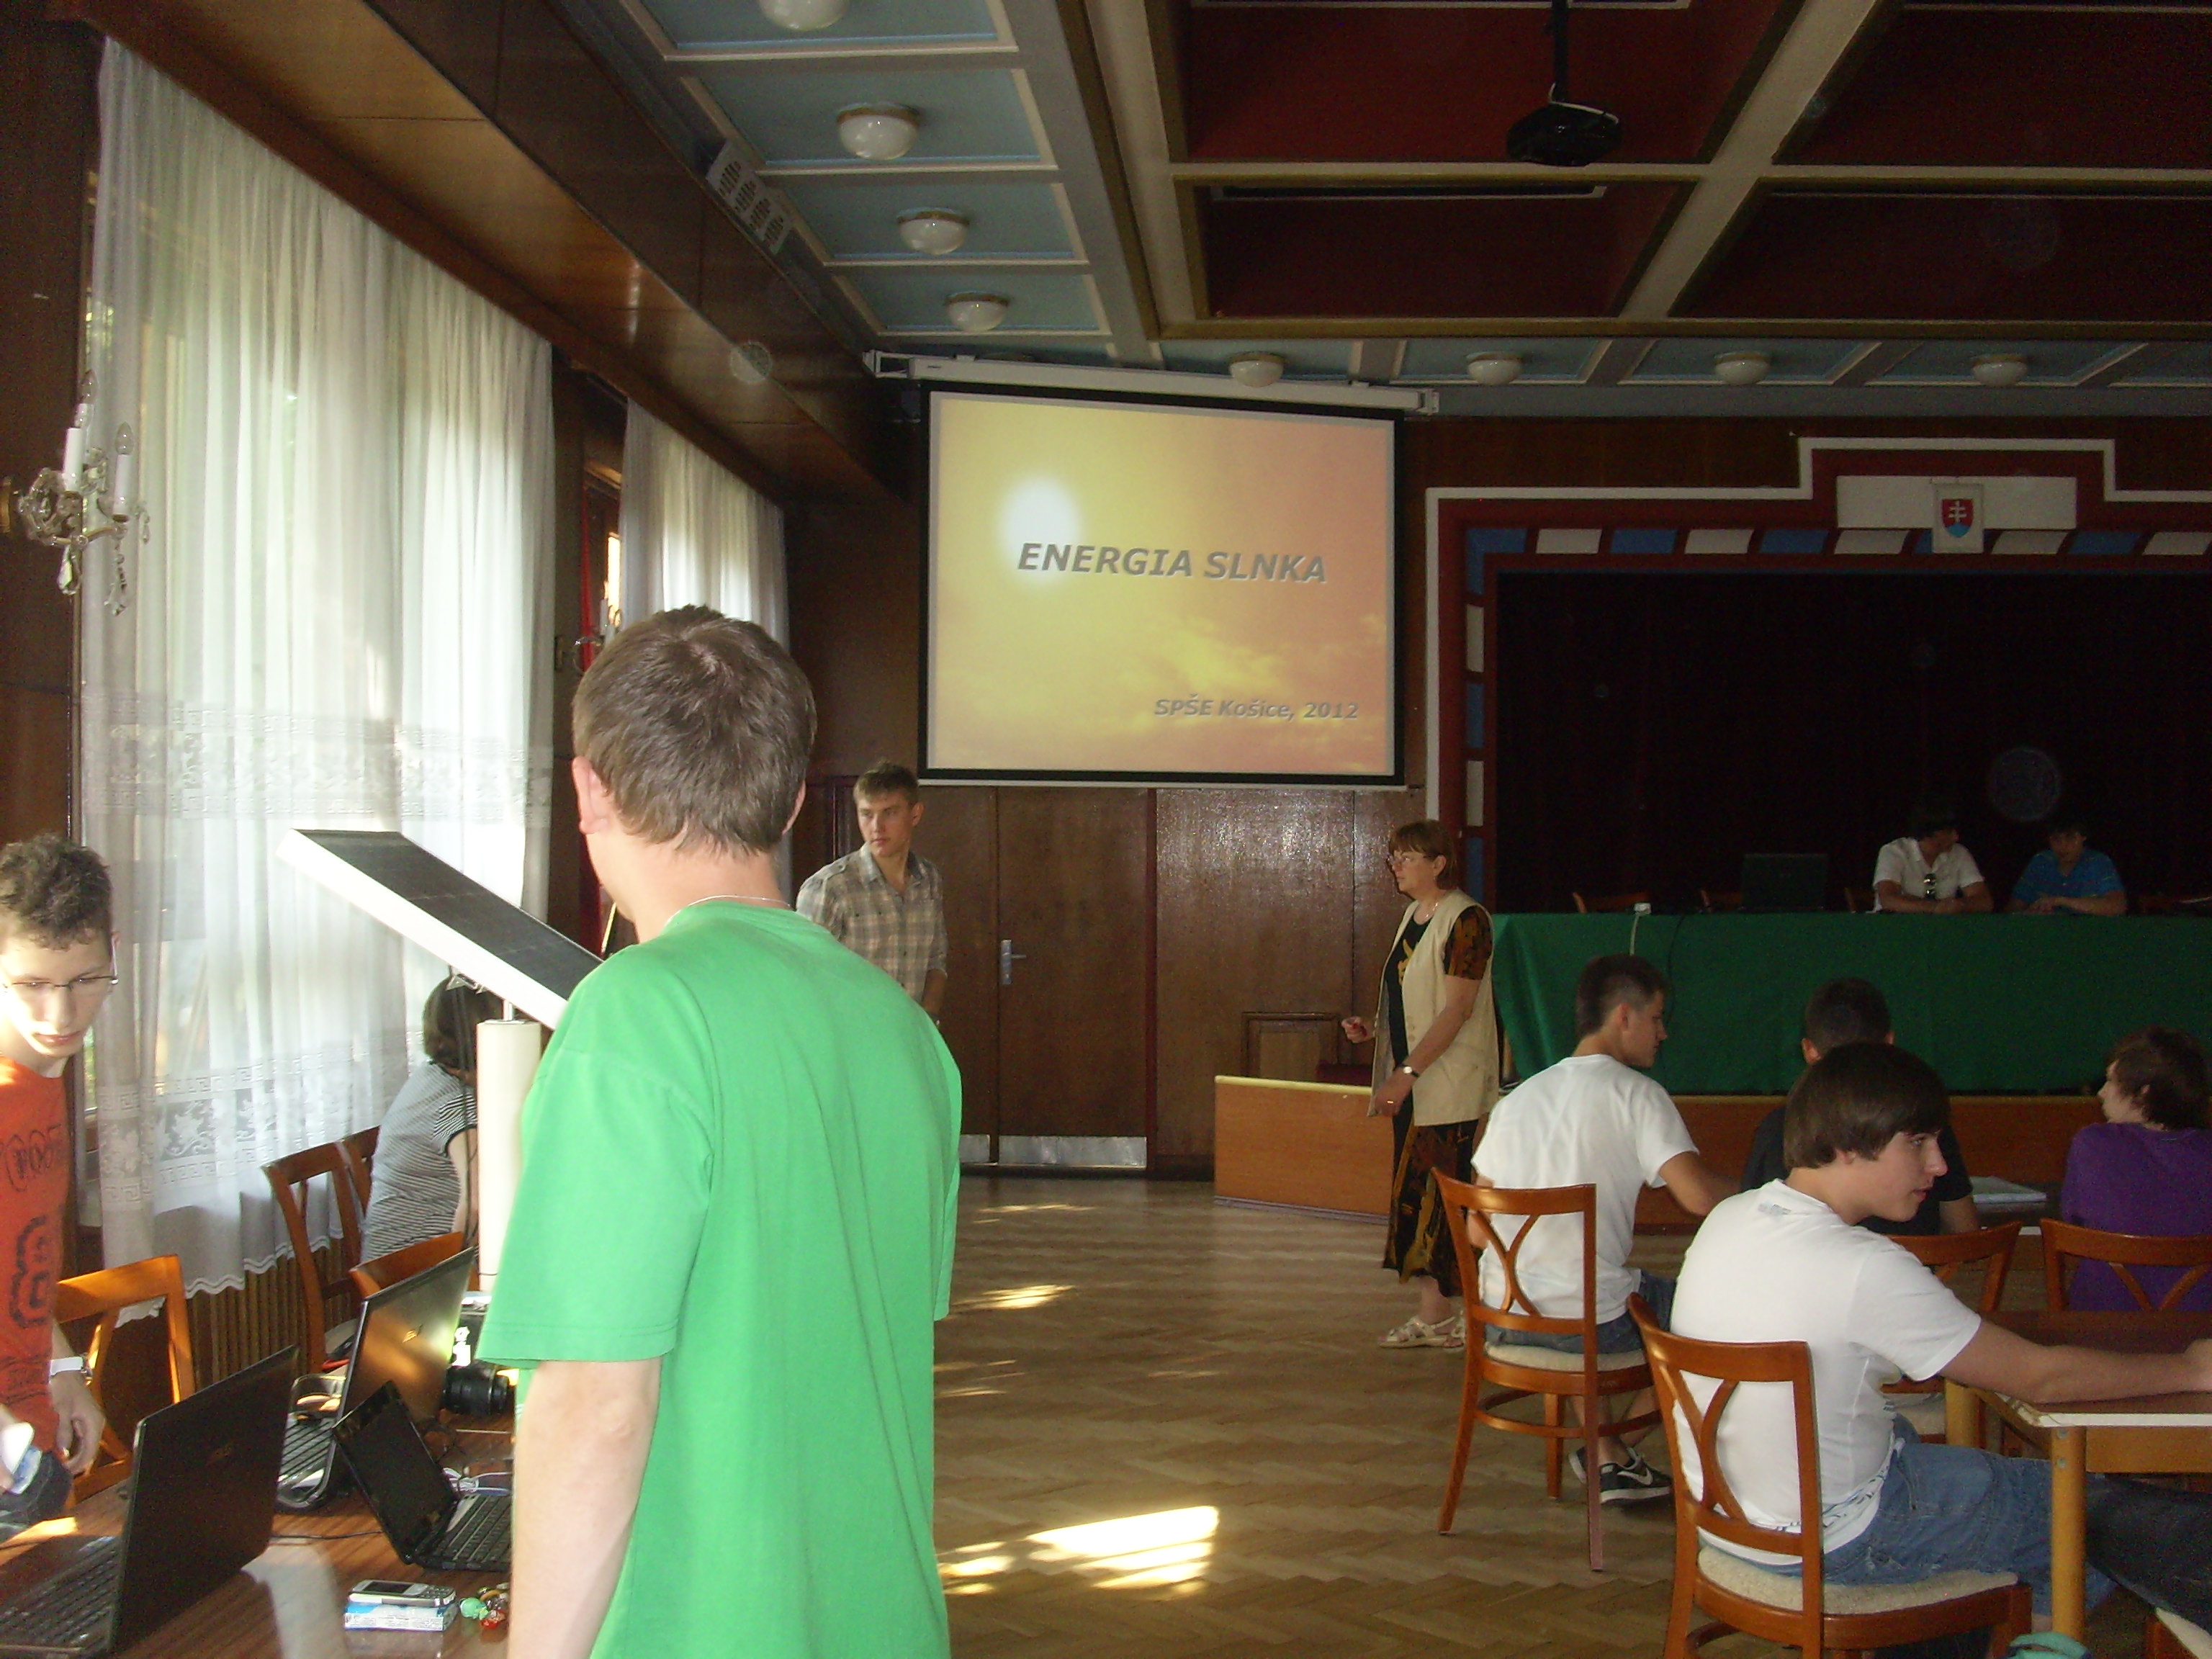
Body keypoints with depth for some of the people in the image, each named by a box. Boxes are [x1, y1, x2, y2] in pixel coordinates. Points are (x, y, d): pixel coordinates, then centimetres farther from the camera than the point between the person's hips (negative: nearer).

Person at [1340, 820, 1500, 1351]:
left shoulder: (1464, 920, -13)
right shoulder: (1413, 916, 14)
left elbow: (1457, 1009, -19)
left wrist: (1407, 1071, -22)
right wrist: (1372, 1029, 6)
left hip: (1450, 1084, -9)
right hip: (1411, 1083, 9)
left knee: (1443, 1194, -6)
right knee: (1412, 1193, 8)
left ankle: (1473, 1312, 4)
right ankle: (1432, 1312, 13)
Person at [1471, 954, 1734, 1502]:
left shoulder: (1518, 1097, 11)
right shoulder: (1636, 1093, -7)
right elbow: (1698, 1196, -19)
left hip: (1502, 1315, 7)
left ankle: (1608, 1457, 31)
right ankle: (1614, 1446, 26)